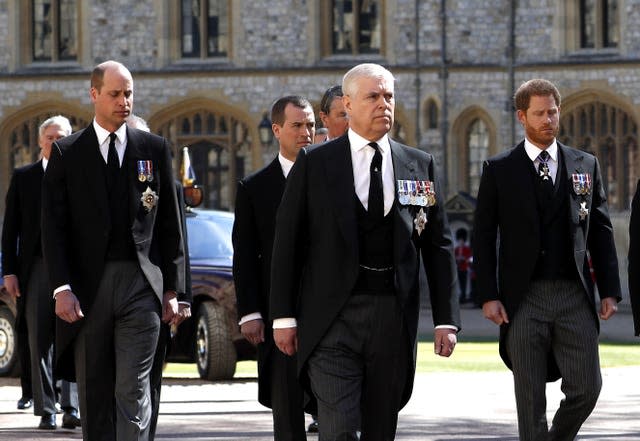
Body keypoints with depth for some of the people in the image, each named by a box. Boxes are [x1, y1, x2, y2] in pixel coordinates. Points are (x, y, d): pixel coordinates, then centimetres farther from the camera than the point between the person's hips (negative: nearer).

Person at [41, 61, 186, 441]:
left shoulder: (155, 149, 10)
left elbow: (170, 224, 11)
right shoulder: (67, 153, 6)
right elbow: (54, 227, 1)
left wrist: (172, 289, 6)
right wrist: (62, 288, -10)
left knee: (133, 391, -9)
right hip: (87, 289, 0)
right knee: (94, 396, 6)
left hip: (141, 285, 0)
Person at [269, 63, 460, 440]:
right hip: (333, 317, -3)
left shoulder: (420, 165, 10)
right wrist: (284, 316, -2)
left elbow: (439, 246, 10)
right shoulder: (314, 164, 3)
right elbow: (287, 242, 3)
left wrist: (447, 319, 4)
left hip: (394, 318, 3)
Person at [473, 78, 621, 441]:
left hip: (575, 297, 2)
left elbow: (601, 231, 11)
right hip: (524, 298, -2)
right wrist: (489, 296, -5)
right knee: (531, 397, 1)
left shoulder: (586, 165, 10)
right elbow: (484, 237, 3)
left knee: (586, 387, -2)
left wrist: (610, 290, 4)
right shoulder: (499, 170, 4)